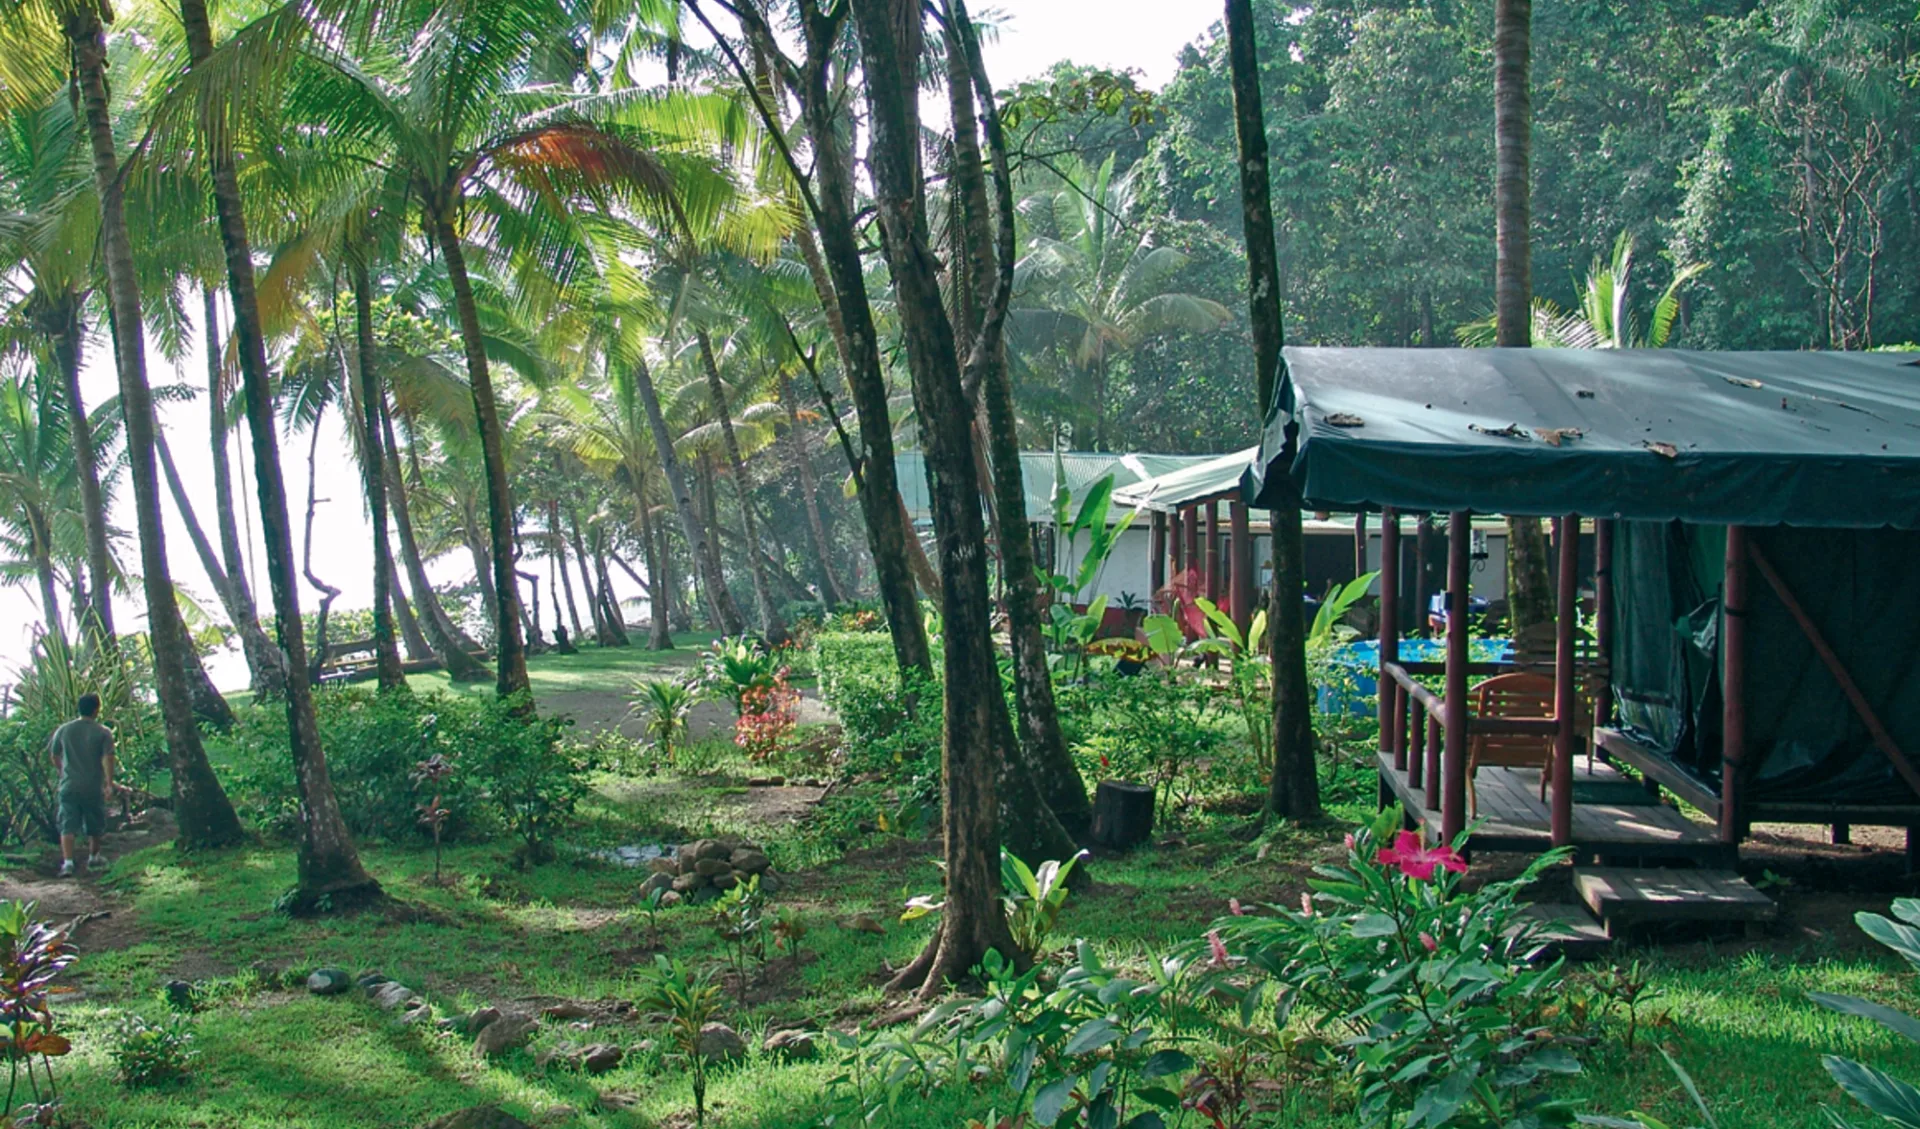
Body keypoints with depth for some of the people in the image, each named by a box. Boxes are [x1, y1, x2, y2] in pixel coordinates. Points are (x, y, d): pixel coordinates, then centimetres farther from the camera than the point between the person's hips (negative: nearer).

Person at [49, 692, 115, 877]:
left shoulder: (63, 730, 4)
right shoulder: (103, 732, -5)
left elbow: (54, 756, 13)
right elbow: (108, 758, -14)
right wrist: (109, 783, -10)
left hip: (69, 786, 1)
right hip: (93, 787, -1)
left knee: (68, 826, -1)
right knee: (94, 826, 17)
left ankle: (67, 861, -17)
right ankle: (93, 857, 31)